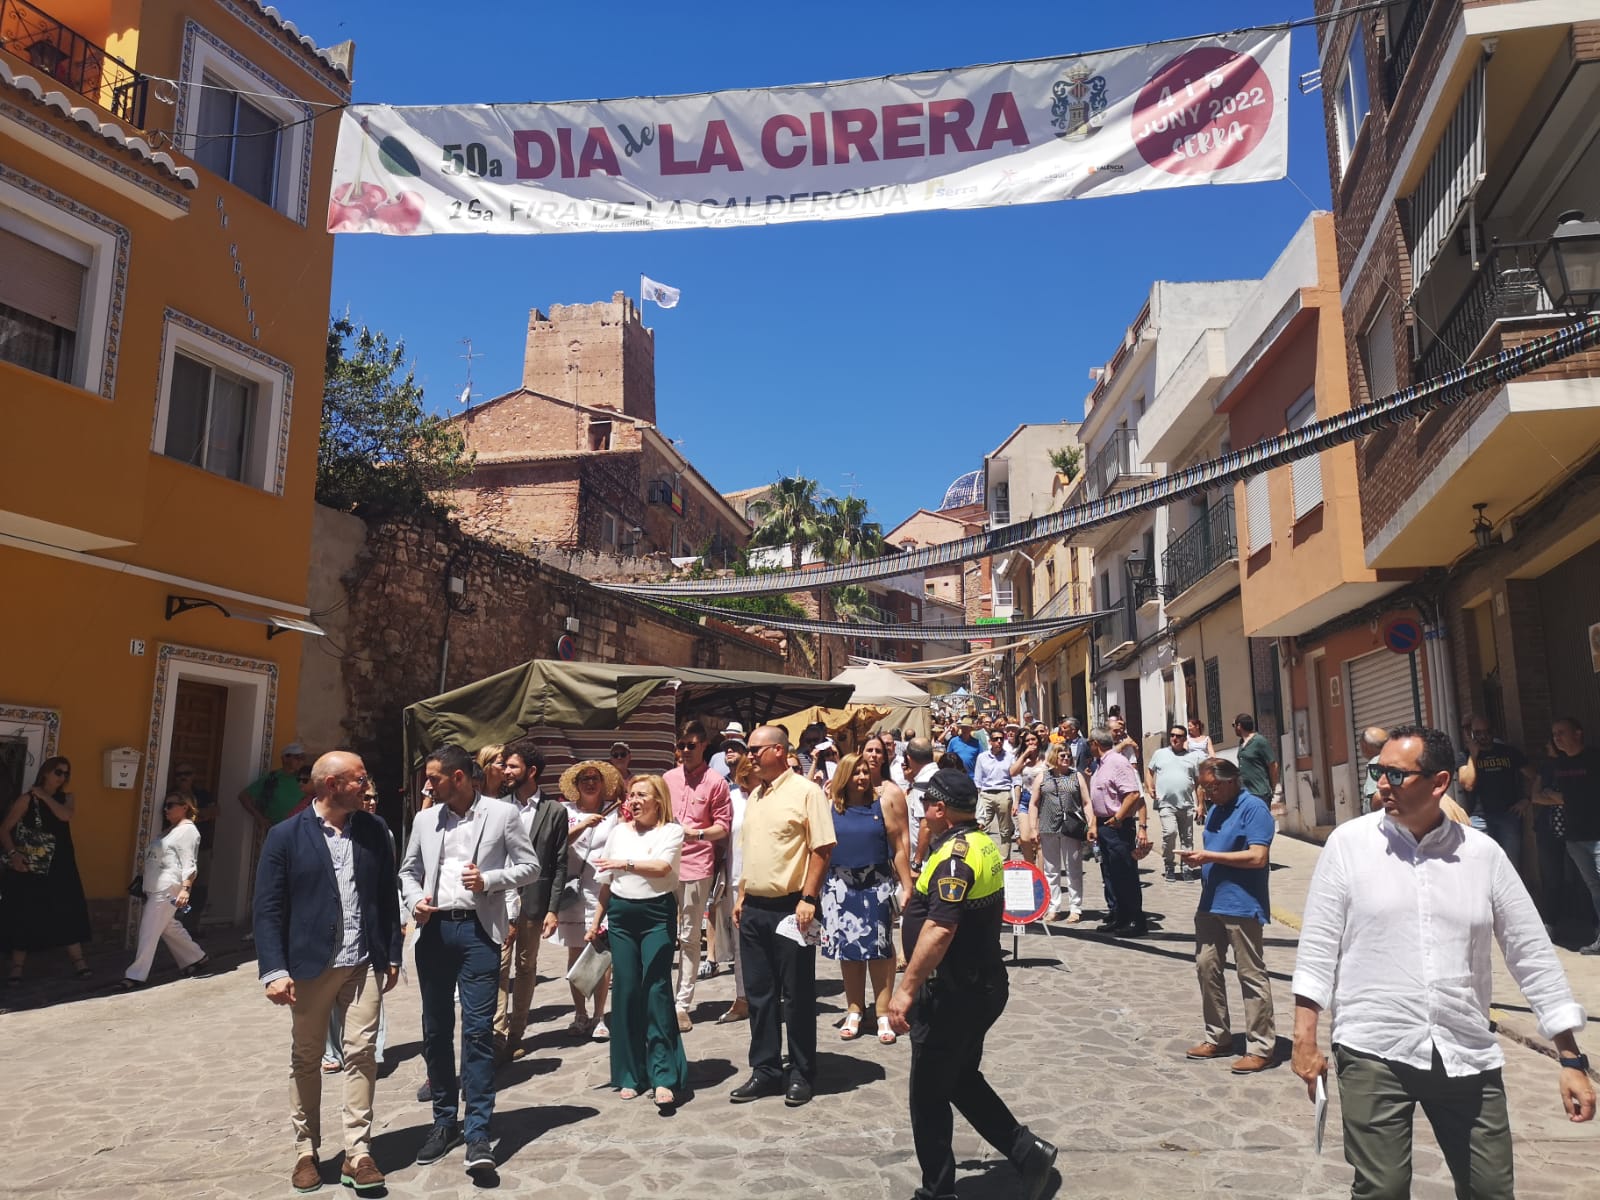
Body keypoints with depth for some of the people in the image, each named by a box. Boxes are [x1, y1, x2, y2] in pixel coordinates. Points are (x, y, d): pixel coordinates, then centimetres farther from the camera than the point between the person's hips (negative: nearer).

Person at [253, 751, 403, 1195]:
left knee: (361, 1053, 1)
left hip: (364, 963, 2)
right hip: (309, 964, -1)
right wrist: (274, 969, -12)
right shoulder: (286, 835, -5)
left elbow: (387, 896, 7)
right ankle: (306, 1151, 26)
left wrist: (392, 955, 6)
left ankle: (357, 1154, 10)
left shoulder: (374, 830, 3)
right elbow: (268, 908, -6)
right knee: (305, 1058, 11)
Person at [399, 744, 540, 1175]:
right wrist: (415, 900, -3)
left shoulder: (502, 814, -2)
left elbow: (530, 867, 1)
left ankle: (478, 1132, 0)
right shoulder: (424, 819, 9)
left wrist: (490, 880, -14)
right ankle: (445, 1122, 26)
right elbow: (409, 871, 18)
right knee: (435, 1031, 11)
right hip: (434, 930, 4)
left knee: (477, 1030, -6)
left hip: (478, 929, -4)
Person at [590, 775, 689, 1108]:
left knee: (657, 990, -8)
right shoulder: (619, 831, 12)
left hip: (658, 914, -4)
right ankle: (630, 1074, 15)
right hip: (621, 914, 4)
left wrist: (625, 863, -17)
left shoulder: (671, 830, -1)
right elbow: (606, 881, 17)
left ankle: (663, 1077, -6)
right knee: (625, 991, 4)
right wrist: (596, 921, 18)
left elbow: (662, 867, -18)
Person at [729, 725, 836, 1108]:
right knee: (759, 994, 13)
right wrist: (741, 896, 15)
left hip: (789, 907, -7)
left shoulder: (805, 791, -10)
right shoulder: (755, 796, 13)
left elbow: (822, 848, -13)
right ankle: (765, 1071, 24)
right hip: (754, 908, 7)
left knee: (797, 995, 4)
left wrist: (808, 898, -18)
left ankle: (801, 1075, 17)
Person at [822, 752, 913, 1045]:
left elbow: (899, 845, -4)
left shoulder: (883, 801, -5)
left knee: (880, 948, 2)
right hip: (840, 884, 2)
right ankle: (853, 1011, 22)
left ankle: (883, 1014, 12)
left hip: (877, 883, -2)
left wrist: (906, 885, -5)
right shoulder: (830, 804, 0)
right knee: (848, 948, 8)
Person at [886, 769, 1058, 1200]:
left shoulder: (955, 854, -24)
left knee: (929, 1094, 6)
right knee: (961, 1080, 22)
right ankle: (1028, 1150, 19)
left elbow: (940, 929, -32)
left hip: (953, 993, -10)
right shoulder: (984, 844, 8)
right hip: (982, 983, 10)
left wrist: (906, 988, -29)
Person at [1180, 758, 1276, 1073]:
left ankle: (1261, 1047, 10)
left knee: (1252, 975, 0)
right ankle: (1217, 1038, 24)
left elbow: (1257, 857, -20)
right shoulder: (1214, 809, 15)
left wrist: (1209, 856, -17)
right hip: (1211, 903, 9)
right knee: (1206, 968, 11)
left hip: (1242, 905, -9)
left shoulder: (1253, 808, -11)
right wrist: (1198, 857, 6)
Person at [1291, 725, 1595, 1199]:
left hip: (1468, 1057, 3)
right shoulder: (1349, 842, -4)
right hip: (1374, 1053, -2)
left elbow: (1532, 954, 7)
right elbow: (1318, 946, -3)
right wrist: (1306, 1039, -6)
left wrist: (1571, 1059, 8)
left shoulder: (1482, 853, 1)